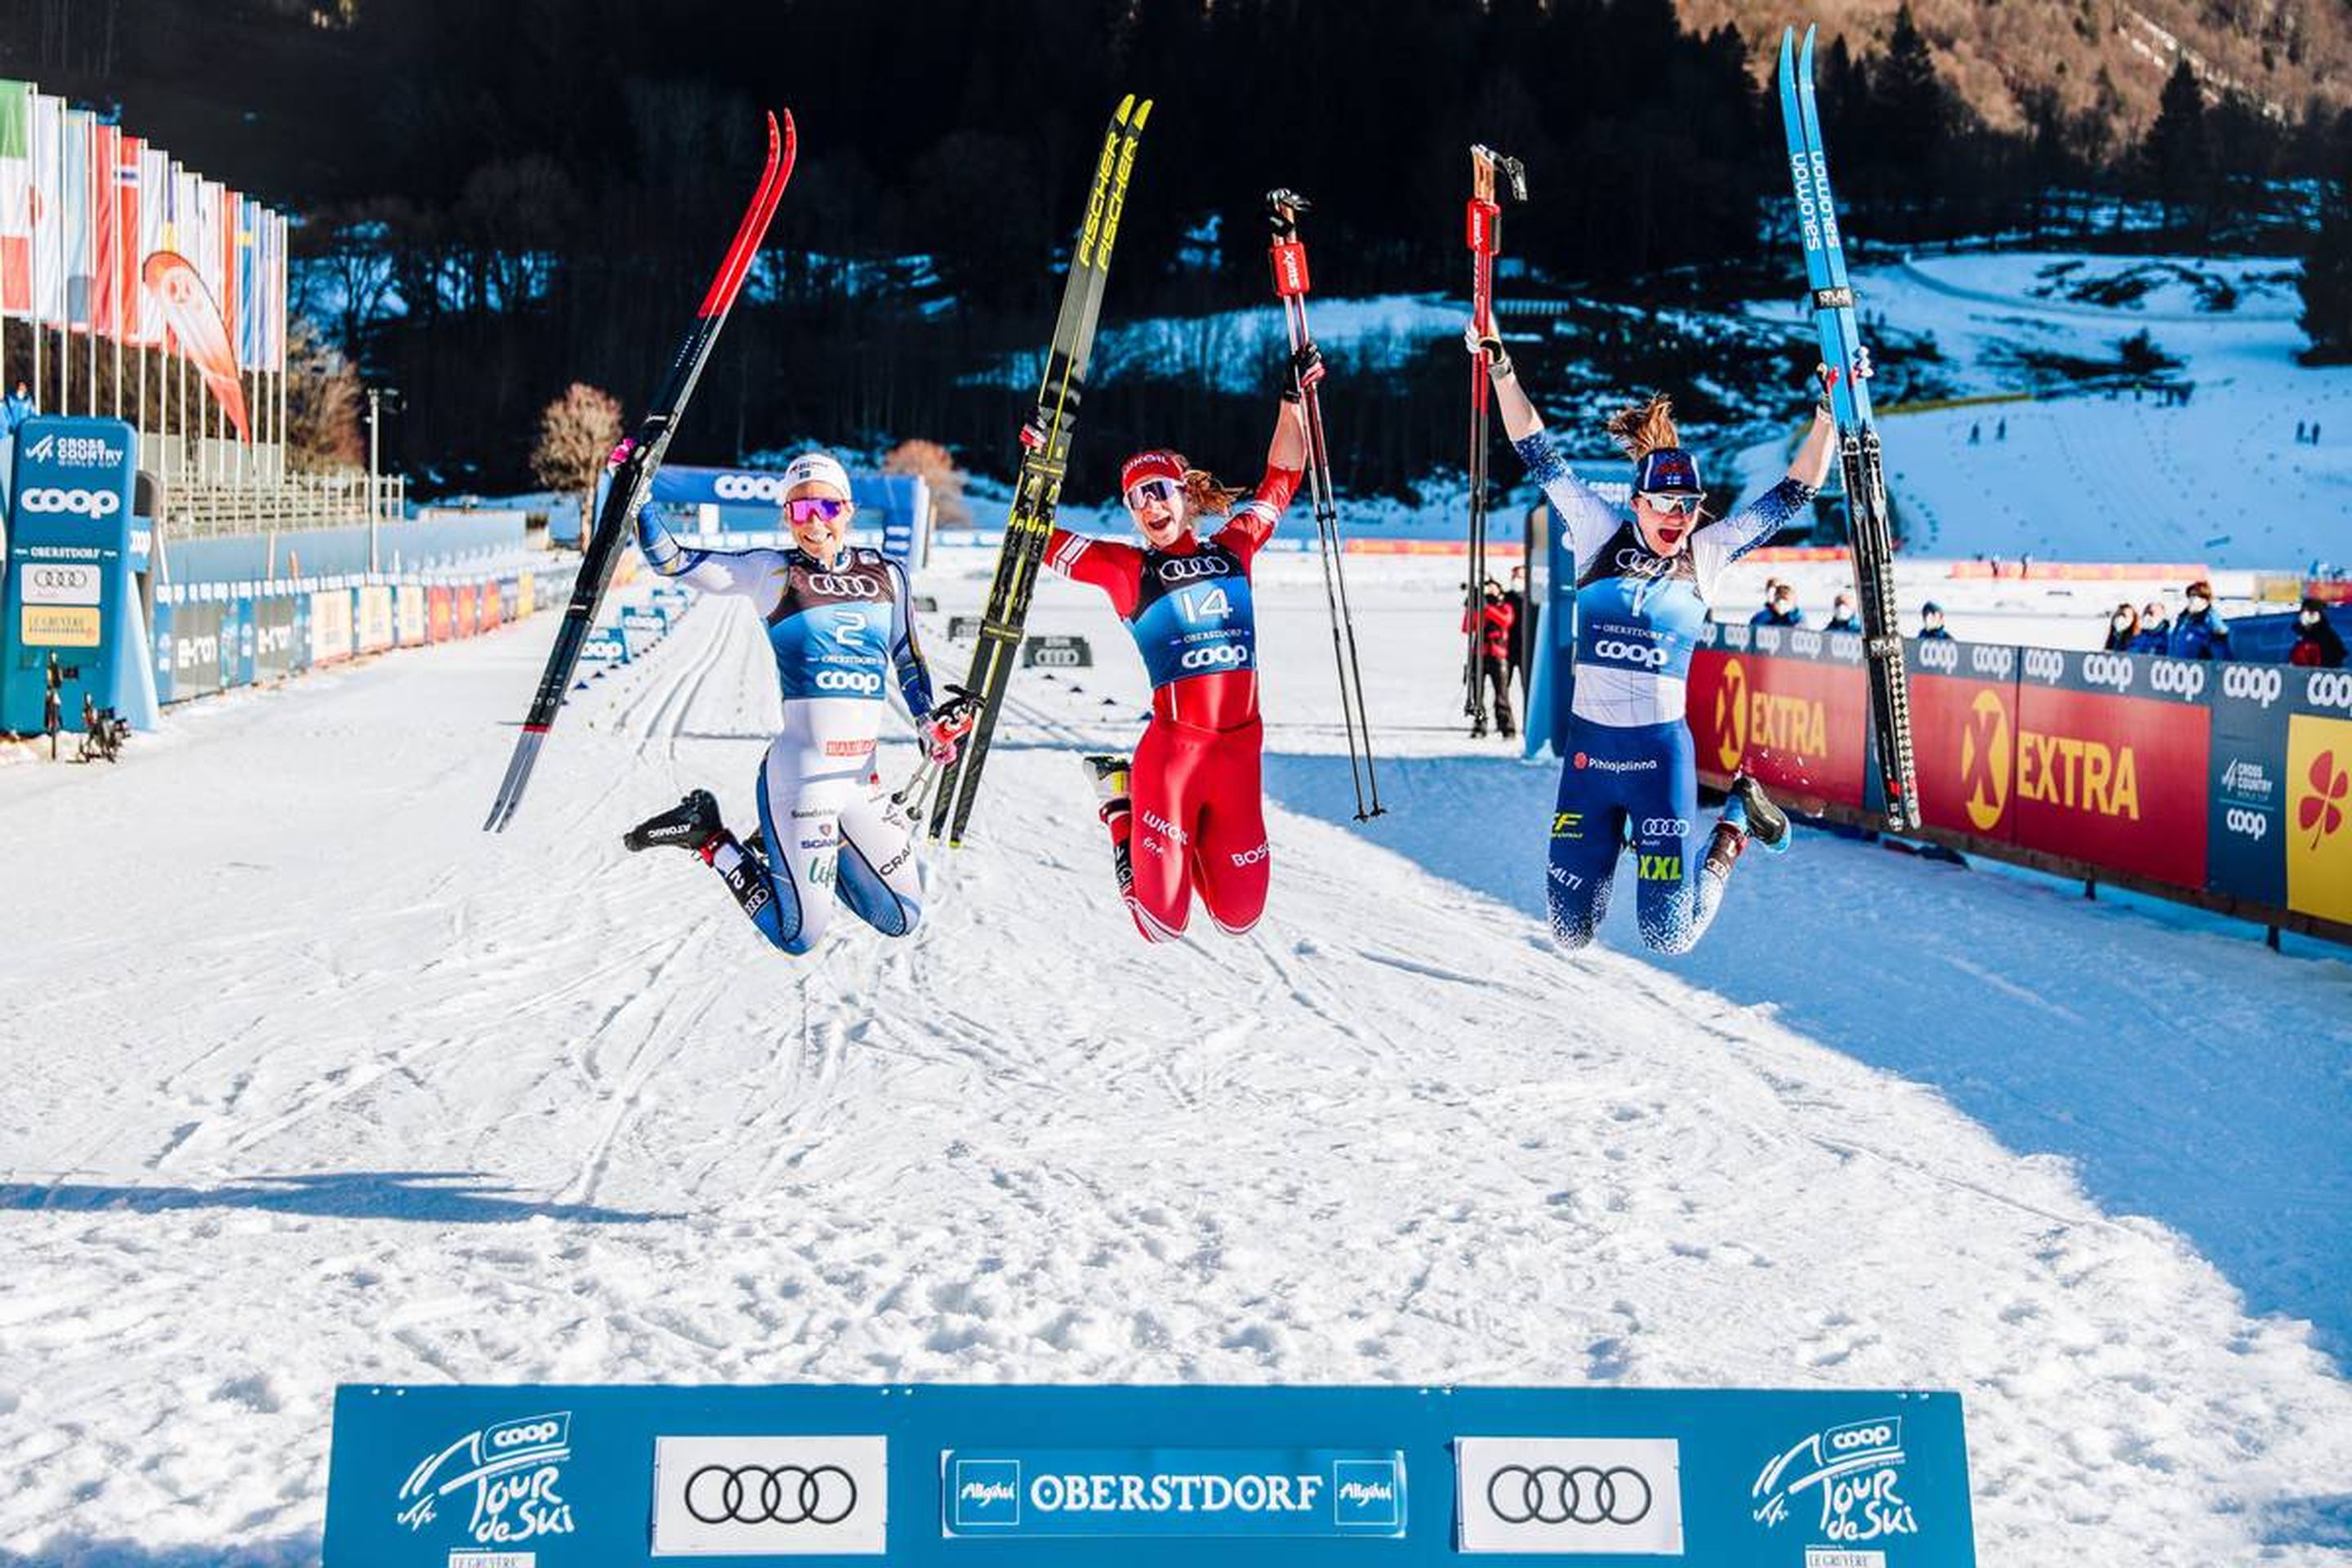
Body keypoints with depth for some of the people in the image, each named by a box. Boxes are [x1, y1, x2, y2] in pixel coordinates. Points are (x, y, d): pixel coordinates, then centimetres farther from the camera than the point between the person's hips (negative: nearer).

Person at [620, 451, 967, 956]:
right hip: (799, 777, -5)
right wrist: (637, 498, -17)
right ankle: (710, 840, 18)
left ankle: (787, 847, 27)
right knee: (799, 936, -1)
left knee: (903, 920, 12)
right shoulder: (772, 574, -4)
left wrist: (930, 724, 7)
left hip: (862, 780, 5)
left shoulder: (886, 576, 7)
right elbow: (671, 561, -5)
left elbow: (908, 659, 20)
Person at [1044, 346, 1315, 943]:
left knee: (1239, 915, 7)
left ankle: (1192, 835, 36)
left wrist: (1292, 399, 11)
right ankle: (1122, 807, 26)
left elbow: (1282, 478, 17)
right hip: (1172, 745, -3)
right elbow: (1038, 538, -1)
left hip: (1239, 747, 3)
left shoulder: (1232, 550, 10)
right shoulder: (1127, 569, 1)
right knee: (1163, 922, 0)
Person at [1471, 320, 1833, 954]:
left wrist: (1828, 417, -4)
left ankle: (1736, 821, 25)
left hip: (1662, 751, -1)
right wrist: (1501, 371, -1)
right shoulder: (1601, 534, 3)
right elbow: (1541, 457, 4)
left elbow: (1793, 493, 4)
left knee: (1670, 937, -3)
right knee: (1571, 932, 4)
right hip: (1589, 743, 1)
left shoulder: (1708, 553, 3)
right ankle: (1613, 839, 37)